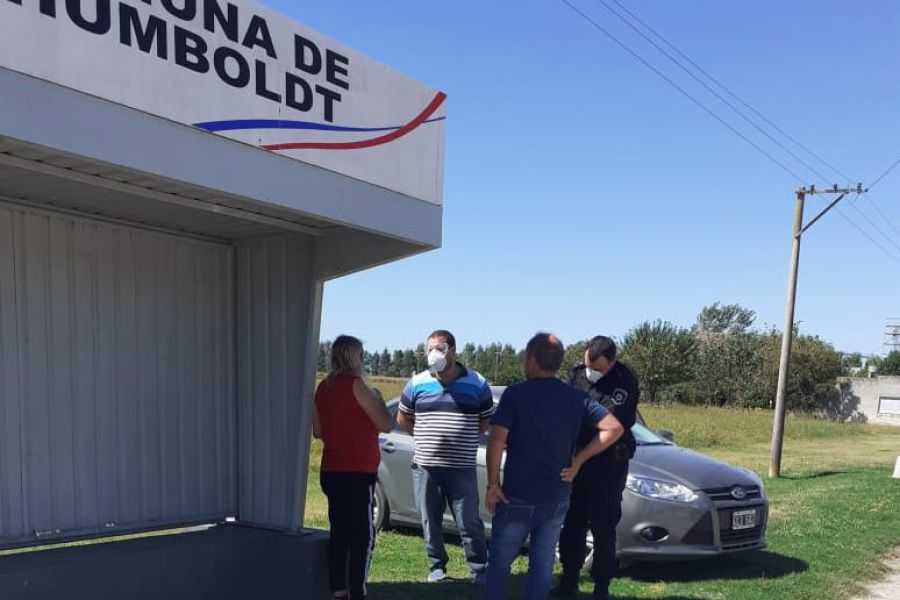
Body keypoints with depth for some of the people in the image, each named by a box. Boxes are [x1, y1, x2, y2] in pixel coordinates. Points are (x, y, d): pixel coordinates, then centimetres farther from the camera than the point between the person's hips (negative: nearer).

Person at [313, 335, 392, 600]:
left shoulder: (323, 387, 9)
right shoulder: (355, 384, -13)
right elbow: (385, 425, -11)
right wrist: (378, 400, 5)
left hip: (331, 471, 8)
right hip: (356, 472, -8)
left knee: (340, 532, 14)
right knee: (363, 536, -3)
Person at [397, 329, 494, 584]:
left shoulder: (477, 384, -1)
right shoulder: (417, 383, 2)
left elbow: (487, 420, 9)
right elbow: (403, 418, 14)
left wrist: (460, 437, 2)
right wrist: (426, 438, 7)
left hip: (462, 468, -2)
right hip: (425, 467, 2)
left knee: (469, 522, 2)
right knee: (430, 522, 12)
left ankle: (479, 569, 17)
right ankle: (437, 566, 30)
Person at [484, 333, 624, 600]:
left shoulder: (515, 394, -11)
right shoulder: (577, 398, 1)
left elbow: (497, 440, -19)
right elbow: (613, 428, -4)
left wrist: (493, 483, -10)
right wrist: (578, 460, -2)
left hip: (517, 497, -3)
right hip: (557, 498, 4)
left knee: (500, 562, 11)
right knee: (542, 565, 13)